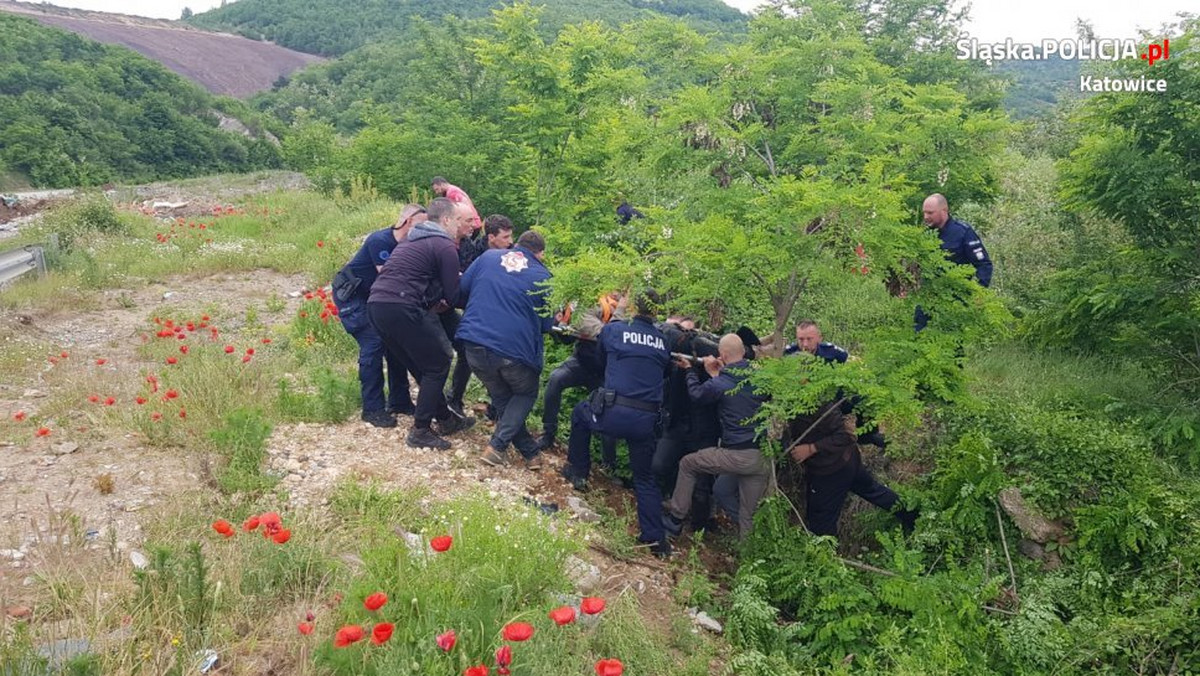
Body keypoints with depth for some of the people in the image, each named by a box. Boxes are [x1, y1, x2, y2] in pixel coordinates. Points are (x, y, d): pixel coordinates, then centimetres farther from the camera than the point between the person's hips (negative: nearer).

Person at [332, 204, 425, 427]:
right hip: (350, 296, -8)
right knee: (373, 344, -16)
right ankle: (372, 409, -8)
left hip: (373, 297, 8)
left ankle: (399, 401, 11)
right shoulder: (380, 240, -26)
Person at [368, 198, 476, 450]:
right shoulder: (444, 246, -2)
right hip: (402, 308, -9)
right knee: (438, 365, 4)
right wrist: (442, 304, 18)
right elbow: (452, 295, -4)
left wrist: (432, 305, 17)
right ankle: (421, 431, 6)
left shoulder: (412, 240, 26)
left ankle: (445, 418, 29)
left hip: (376, 304, 9)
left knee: (421, 365, 20)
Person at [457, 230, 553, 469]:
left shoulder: (488, 256, 10)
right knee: (525, 394, 23)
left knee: (500, 396, 22)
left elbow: (462, 288, 14)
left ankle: (529, 452, 20)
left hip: (475, 345, 3)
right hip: (515, 349, -3)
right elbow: (546, 324, 8)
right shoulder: (542, 276, 5)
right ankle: (497, 445, 6)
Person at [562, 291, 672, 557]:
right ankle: (656, 538, 15)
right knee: (645, 477, 19)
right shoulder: (663, 341, 9)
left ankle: (578, 472, 35)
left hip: (613, 414, -2)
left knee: (580, 412, 31)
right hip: (646, 420, 3)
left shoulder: (612, 329, 3)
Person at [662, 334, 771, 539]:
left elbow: (696, 393, 11)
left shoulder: (719, 384, -11)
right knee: (749, 515, 16)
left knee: (688, 464, 20)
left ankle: (675, 519, 27)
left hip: (736, 456, -4)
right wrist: (718, 375, 18)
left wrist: (689, 369, 26)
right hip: (763, 458, 5)